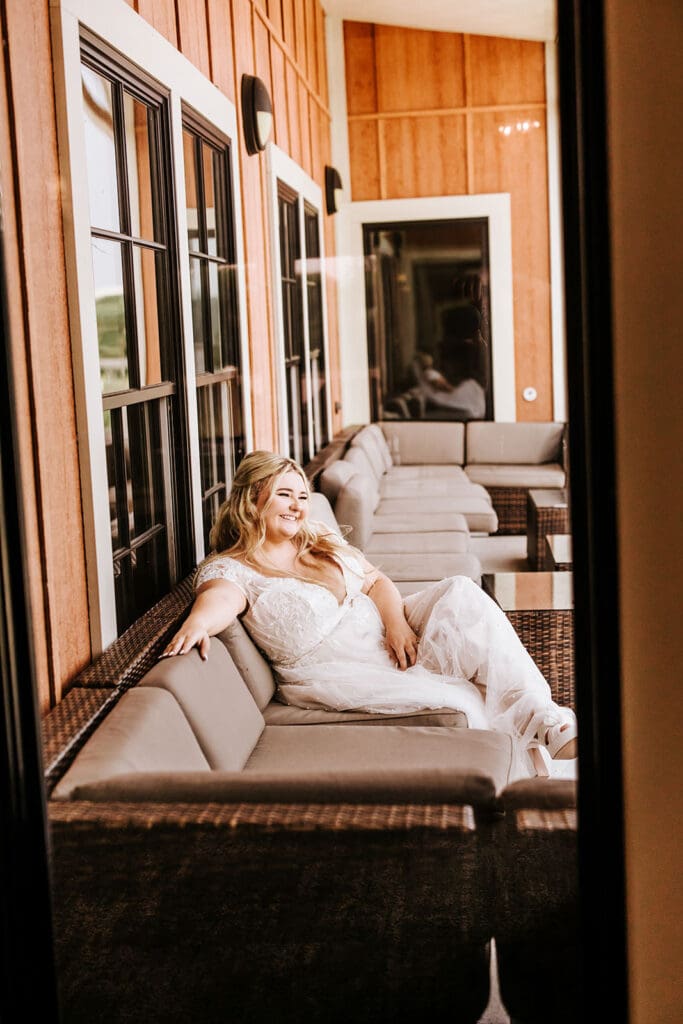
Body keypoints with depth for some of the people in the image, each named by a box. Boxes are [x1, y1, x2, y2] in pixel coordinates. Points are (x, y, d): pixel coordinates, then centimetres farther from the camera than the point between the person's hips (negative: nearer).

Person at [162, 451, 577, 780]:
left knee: (460, 594, -19)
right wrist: (199, 619, -54)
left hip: (387, 639, 7)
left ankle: (543, 719, -21)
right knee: (460, 701, -28)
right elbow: (222, 597, -28)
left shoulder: (323, 541, 16)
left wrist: (396, 618, -9)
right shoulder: (229, 568, -6)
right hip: (336, 673, -7)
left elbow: (376, 580, 14)